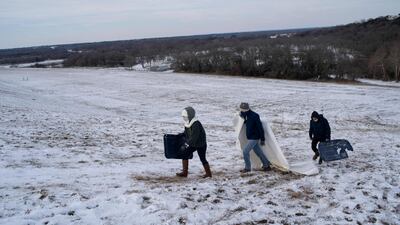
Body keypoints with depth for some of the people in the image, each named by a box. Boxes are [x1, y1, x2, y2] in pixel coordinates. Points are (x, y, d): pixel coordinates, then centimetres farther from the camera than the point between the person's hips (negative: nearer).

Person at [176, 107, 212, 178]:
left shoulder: (196, 124, -27)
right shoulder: (187, 124, 0)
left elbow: (195, 137, -32)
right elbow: (186, 133, 15)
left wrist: (187, 144, -35)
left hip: (201, 144, -8)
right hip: (193, 144, 8)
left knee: (202, 158, 1)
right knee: (185, 154, 1)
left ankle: (208, 173, 19)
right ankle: (184, 172, 7)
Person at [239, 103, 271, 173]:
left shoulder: (254, 116, -22)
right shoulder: (246, 116, 3)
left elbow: (260, 128, -20)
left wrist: (262, 139, -17)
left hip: (254, 138, -9)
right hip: (250, 138, 9)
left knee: (245, 151, -10)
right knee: (258, 152, 16)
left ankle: (247, 168, 2)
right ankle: (266, 165, 28)